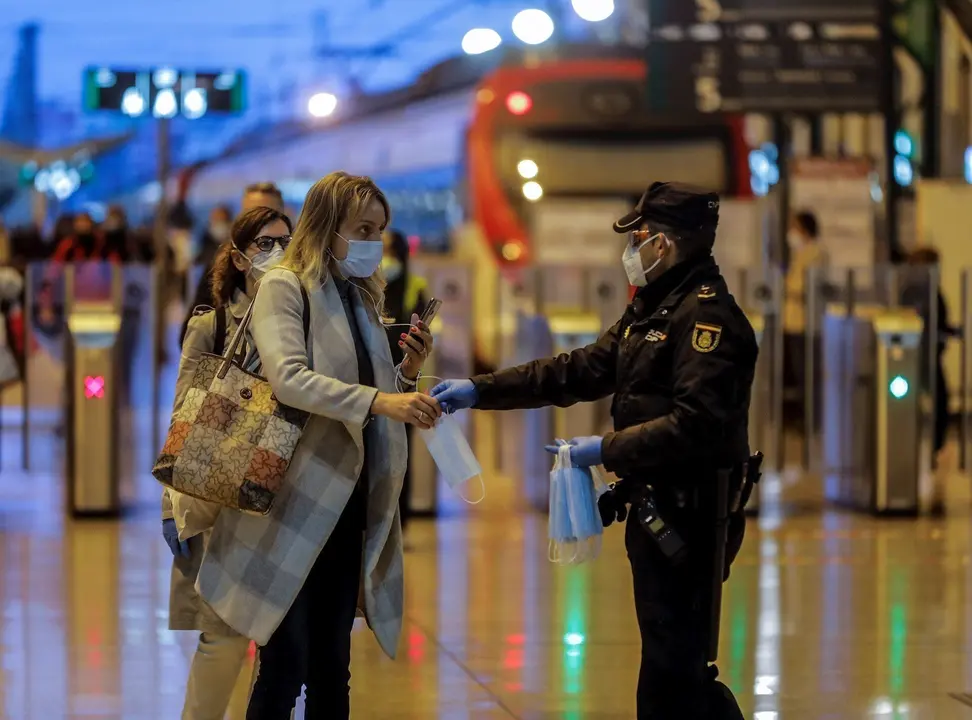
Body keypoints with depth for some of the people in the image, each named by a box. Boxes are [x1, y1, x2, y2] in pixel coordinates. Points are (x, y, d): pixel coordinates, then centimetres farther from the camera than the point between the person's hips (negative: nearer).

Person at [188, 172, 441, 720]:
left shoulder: (363, 298, 15)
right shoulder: (285, 288, -6)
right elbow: (289, 378, -23)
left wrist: (410, 370, -1)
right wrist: (379, 400, -32)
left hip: (351, 504, 7)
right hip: (297, 503, -7)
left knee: (332, 673, 9)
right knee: (286, 668, -8)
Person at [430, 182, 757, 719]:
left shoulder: (708, 314, -17)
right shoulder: (650, 310, 17)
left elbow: (696, 424, -27)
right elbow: (580, 372, 15)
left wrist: (607, 450, -20)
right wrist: (480, 391, 9)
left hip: (689, 516, -10)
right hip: (657, 510, 10)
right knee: (675, 663, 16)